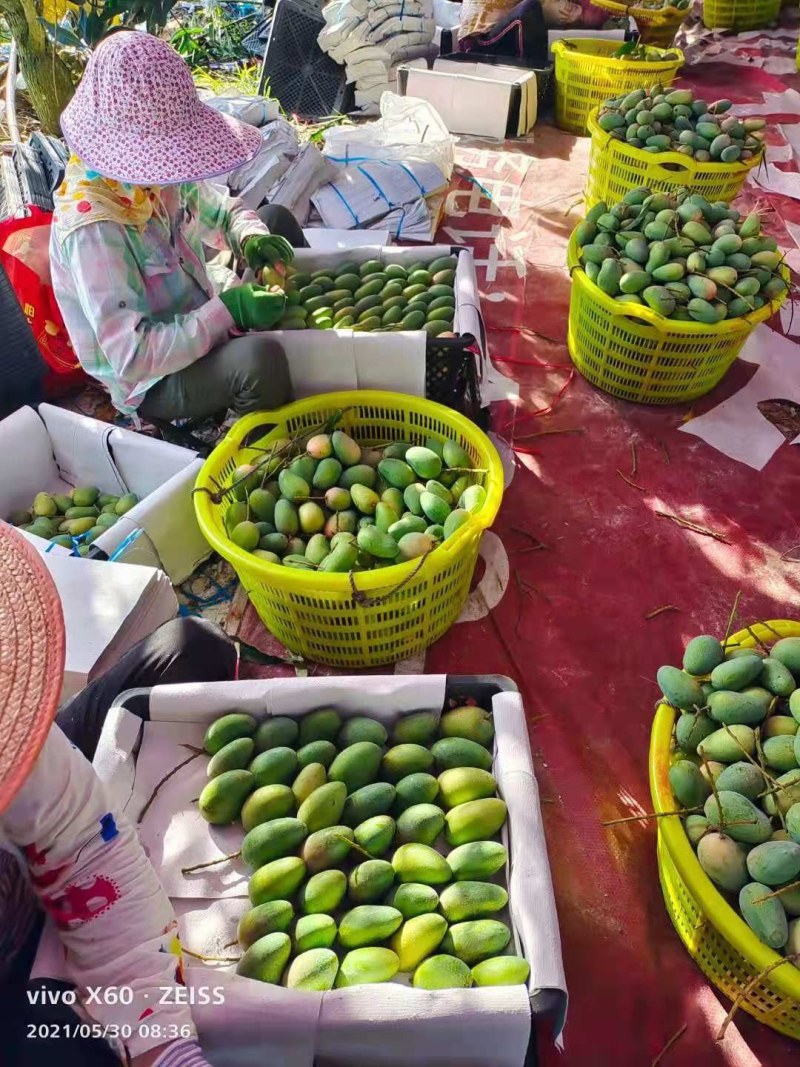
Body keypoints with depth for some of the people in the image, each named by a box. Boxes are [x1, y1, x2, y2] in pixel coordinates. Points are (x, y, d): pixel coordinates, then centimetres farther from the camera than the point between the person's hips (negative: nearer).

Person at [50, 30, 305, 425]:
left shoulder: (150, 169, -9)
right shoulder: (92, 229, -32)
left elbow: (222, 211, 9)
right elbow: (132, 356, -34)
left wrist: (251, 237, -14)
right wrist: (227, 312, -35)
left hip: (197, 320, 9)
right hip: (152, 381, -9)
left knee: (277, 219, 13)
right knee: (259, 357, -40)